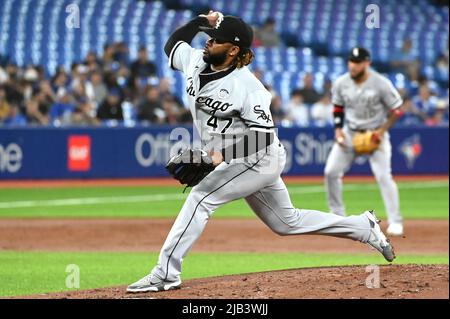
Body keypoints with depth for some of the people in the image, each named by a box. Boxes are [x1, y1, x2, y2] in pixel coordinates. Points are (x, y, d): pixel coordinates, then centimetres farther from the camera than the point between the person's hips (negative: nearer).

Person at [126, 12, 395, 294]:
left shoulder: (248, 86, -24)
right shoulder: (196, 62, -2)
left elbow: (263, 136, -27)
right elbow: (173, 43, 17)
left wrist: (222, 154, -36)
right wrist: (202, 21, 3)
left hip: (259, 159, -9)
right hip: (236, 162, 9)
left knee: (201, 197, -19)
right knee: (288, 223, 18)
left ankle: (166, 273, -19)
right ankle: (365, 228, 31)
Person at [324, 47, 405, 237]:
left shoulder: (381, 84, -17)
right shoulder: (341, 83, -6)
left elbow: (396, 110, -9)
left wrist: (382, 130, -17)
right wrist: (338, 129, -2)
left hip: (375, 134, -4)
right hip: (349, 133, 4)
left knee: (383, 176, -15)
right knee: (331, 171, -4)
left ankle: (395, 221, -8)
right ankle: (337, 216, 12)